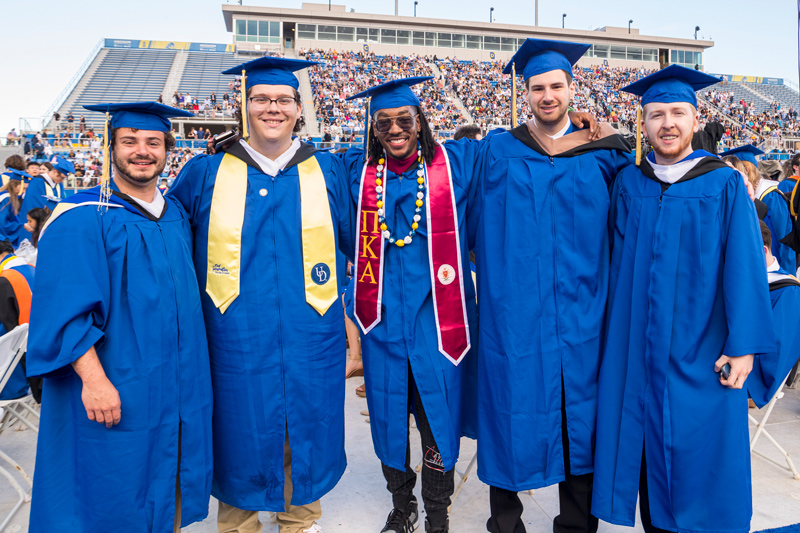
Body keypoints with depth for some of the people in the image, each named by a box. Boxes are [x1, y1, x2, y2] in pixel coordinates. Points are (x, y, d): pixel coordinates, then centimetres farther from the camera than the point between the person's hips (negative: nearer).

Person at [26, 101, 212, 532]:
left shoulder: (176, 216, 8)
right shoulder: (81, 221, -11)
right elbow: (65, 310, -16)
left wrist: (190, 374, 13)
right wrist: (92, 379, -23)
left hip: (177, 393, 6)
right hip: (114, 395, -6)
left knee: (168, 495, 19)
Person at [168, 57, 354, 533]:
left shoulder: (327, 171, 4)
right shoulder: (206, 173, 3)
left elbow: (358, 244, 13)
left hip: (309, 345, 1)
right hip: (237, 345, 0)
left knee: (303, 443, 15)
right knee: (241, 444, 12)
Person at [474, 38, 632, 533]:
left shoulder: (602, 153, 7)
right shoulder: (499, 150, 4)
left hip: (578, 313, 2)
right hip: (515, 310, -1)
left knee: (578, 414, 10)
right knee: (513, 413, 5)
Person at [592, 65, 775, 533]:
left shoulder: (725, 184, -3)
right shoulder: (627, 184, 5)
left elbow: (744, 266, -6)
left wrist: (743, 345, -10)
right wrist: (613, 330, 5)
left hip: (701, 350, -2)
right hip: (637, 349, 3)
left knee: (701, 454, 6)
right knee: (649, 446, 11)